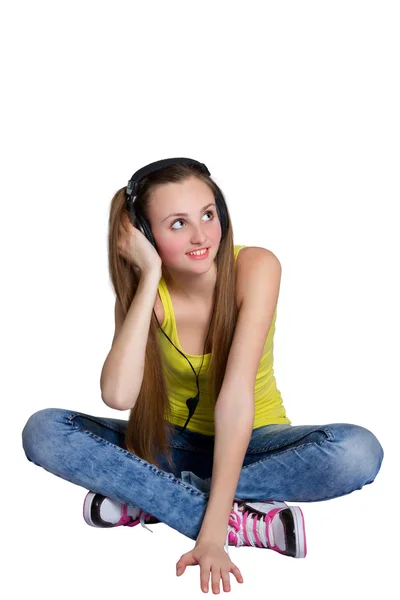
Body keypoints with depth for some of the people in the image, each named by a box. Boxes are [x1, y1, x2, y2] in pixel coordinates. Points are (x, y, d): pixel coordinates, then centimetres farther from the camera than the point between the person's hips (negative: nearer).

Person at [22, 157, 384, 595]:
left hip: (249, 443, -1)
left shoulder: (255, 267, -21)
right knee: (42, 431, -21)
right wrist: (149, 274, -31)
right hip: (174, 444, 2)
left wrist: (211, 532, -37)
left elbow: (236, 396, -31)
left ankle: (143, 500, -26)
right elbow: (118, 395, -33)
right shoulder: (144, 288, -14)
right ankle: (243, 520, -28)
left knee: (358, 451, -33)